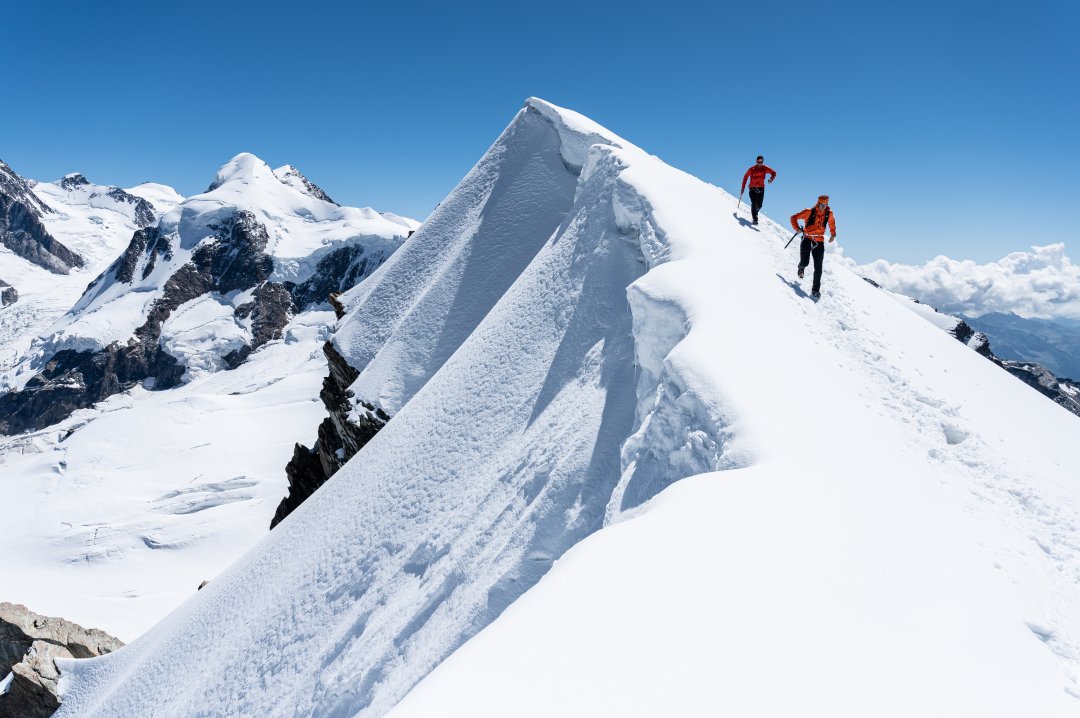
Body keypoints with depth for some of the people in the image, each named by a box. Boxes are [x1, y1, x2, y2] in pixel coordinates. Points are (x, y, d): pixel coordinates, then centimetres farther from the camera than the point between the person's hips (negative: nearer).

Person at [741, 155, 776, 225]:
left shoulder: (765, 168, 1)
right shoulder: (752, 169, -3)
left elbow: (774, 172, 7)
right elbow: (745, 177, 3)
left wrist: (771, 178, -16)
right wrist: (743, 188, 0)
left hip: (761, 188, 1)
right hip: (753, 188, -1)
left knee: (759, 205, -4)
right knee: (754, 204, -15)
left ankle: (755, 212, 29)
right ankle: (755, 219, -12)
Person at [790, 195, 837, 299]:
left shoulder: (829, 214, 2)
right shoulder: (810, 212, -8)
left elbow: (832, 222, 25)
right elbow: (794, 218, -2)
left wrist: (833, 234, 23)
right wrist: (797, 228, -14)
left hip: (819, 242, 2)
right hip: (807, 239, -2)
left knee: (818, 268, -3)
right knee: (805, 262, -10)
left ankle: (815, 290, 3)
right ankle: (801, 267, 31)